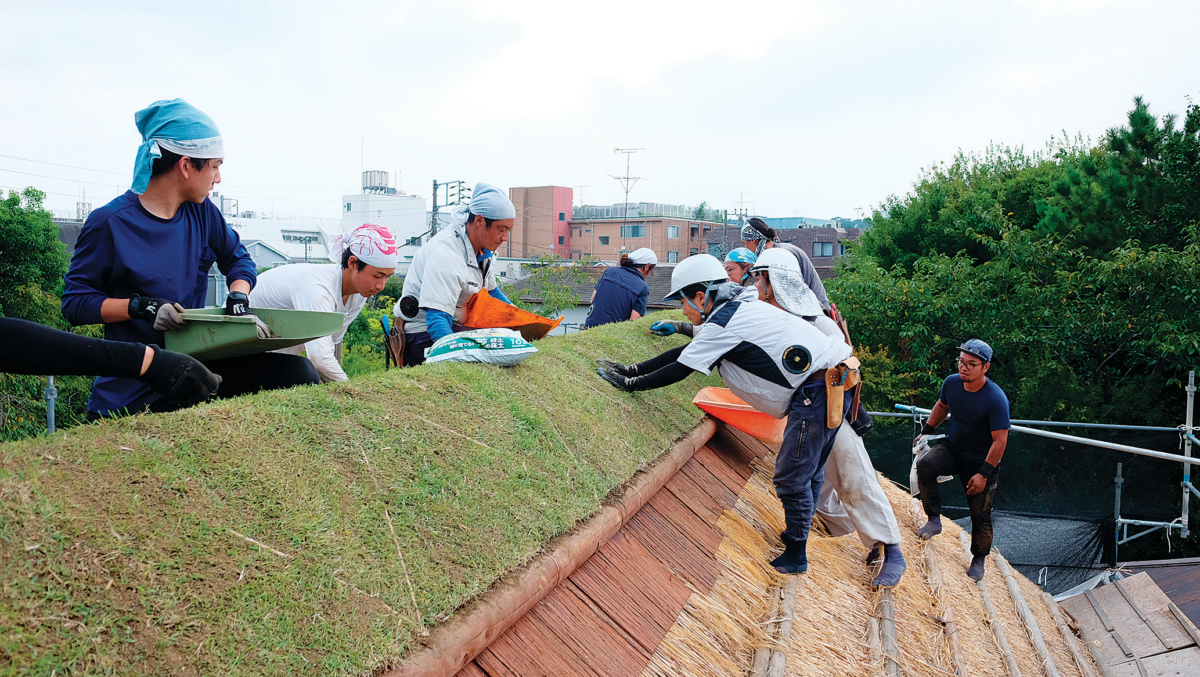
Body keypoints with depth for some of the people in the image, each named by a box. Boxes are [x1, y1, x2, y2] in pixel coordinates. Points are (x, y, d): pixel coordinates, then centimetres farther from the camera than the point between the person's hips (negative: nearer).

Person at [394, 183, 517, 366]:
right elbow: (436, 320, -34)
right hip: (425, 336, -9)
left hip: (455, 328, 9)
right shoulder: (445, 255, -25)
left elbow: (491, 292, 22)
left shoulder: (483, 251, 4)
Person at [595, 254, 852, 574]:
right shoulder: (735, 313, 18)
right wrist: (632, 369, 21)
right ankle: (796, 534, 32)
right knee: (807, 472, 20)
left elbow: (680, 370, -9)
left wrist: (631, 384, 2)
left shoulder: (722, 324, -12)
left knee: (791, 478, -2)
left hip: (816, 390, -10)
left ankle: (796, 557, 10)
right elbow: (684, 352, 21)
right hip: (834, 381, 10)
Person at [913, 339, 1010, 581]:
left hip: (981, 462, -4)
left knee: (981, 516, 3)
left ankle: (978, 560, 28)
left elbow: (1000, 440, -22)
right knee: (925, 464, -28)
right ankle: (934, 520, -14)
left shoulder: (996, 399, -26)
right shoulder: (952, 383, -9)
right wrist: (927, 431, 8)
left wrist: (984, 473, -22)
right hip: (953, 448, 4)